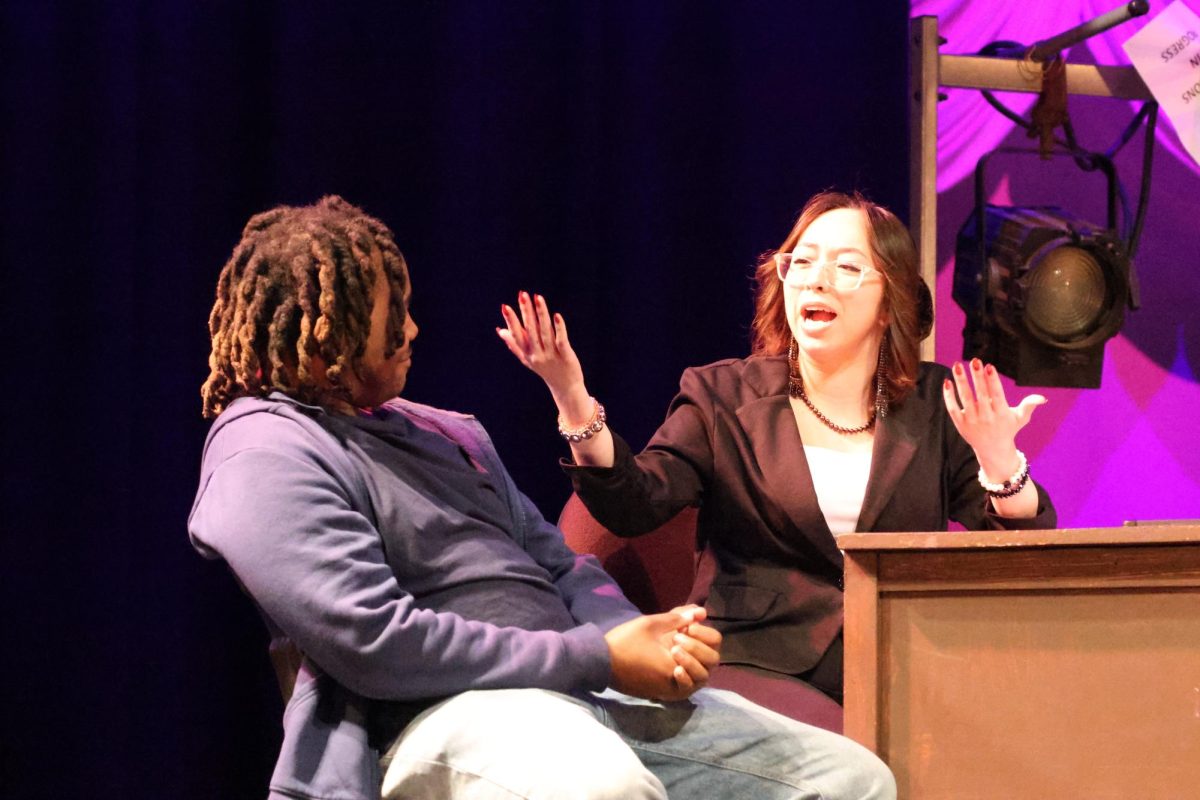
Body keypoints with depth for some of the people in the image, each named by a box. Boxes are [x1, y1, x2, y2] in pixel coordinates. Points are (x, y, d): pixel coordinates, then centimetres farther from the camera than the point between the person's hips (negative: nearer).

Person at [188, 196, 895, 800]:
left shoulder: (447, 433, 24)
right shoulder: (266, 454, -6)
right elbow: (376, 643, -17)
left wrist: (644, 639, -1)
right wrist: (597, 657, -15)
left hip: (579, 689, 9)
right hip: (440, 713, -8)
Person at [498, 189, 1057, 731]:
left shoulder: (937, 406, 12)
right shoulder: (722, 397, 8)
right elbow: (634, 507, -7)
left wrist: (1000, 464, -15)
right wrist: (574, 404, -22)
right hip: (758, 668, -3)